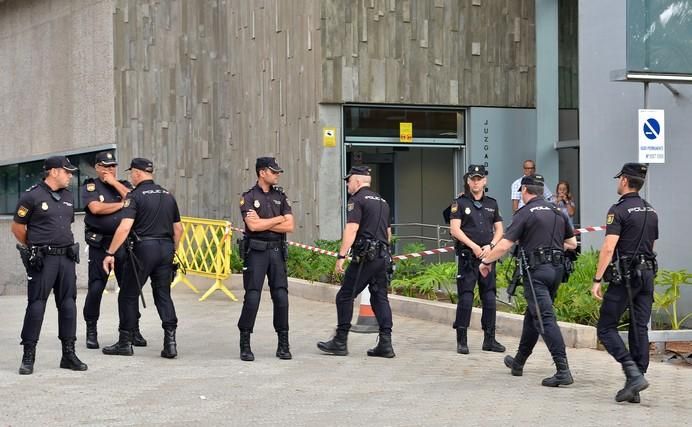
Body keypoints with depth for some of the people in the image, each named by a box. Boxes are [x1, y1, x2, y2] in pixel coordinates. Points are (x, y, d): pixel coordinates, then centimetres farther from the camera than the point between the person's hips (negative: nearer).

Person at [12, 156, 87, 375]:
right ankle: (28, 357, 0)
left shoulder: (68, 197, 14)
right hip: (42, 259, -6)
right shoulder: (32, 196, -7)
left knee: (68, 304, 6)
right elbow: (17, 227, 0)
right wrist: (33, 248, 9)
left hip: (66, 257, 6)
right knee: (36, 305, -6)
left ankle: (69, 354, 13)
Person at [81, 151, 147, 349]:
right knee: (96, 288, -4)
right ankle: (91, 331, 8)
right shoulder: (90, 187, 3)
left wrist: (114, 183, -7)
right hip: (100, 244, -3)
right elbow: (96, 208, -15)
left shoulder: (124, 185, 13)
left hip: (124, 243, 3)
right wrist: (122, 204, -7)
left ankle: (134, 330, 10)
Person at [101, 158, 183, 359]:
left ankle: (125, 343, 11)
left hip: (143, 248, -6)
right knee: (163, 295, 9)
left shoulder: (135, 196, -7)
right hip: (166, 248, 6)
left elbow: (124, 228, -17)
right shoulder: (167, 196, 13)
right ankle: (170, 341, -3)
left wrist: (110, 253, -14)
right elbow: (178, 229, 16)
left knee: (128, 295, 6)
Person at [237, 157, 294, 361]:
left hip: (277, 251, 4)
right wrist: (278, 218, -5)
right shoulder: (249, 197, -2)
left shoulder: (280, 196, 10)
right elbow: (253, 225, -16)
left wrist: (263, 223, -8)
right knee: (252, 298, -6)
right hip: (256, 251, -4)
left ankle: (283, 345, 8)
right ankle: (245, 345, 2)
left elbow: (289, 226, 1)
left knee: (281, 297, 0)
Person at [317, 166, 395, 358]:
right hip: (383, 257, 8)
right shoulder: (382, 201, 19)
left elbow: (351, 230, -16)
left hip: (364, 257, -8)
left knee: (345, 297, 0)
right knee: (380, 298, 8)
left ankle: (340, 342, 2)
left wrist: (341, 256, -17)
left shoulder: (357, 200, -6)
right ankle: (385, 344, 2)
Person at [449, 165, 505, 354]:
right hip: (467, 255, -4)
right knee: (465, 298, -8)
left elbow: (499, 230, 14)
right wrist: (474, 246, -14)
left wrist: (490, 246, -4)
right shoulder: (460, 202, 2)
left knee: (489, 298, 5)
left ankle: (489, 340, 12)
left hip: (488, 255, 4)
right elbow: (454, 229, -7)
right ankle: (462, 341, -2)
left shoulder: (492, 203, 14)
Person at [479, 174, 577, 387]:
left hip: (536, 271, -7)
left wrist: (486, 261, 2)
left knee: (545, 319, -11)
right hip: (557, 269, 7)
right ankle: (518, 363, 34)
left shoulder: (525, 213, -8)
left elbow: (504, 245, -12)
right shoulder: (557, 212, 12)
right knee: (532, 315, 21)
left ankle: (563, 371, -20)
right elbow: (572, 243, 19)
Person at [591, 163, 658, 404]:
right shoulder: (651, 212, 14)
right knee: (639, 330, 6)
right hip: (647, 275, 7)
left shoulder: (619, 210, -10)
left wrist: (597, 280, -16)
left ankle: (634, 374, -15)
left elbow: (608, 248, -18)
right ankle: (633, 388, 6)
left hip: (624, 277, -7)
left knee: (606, 328, 0)